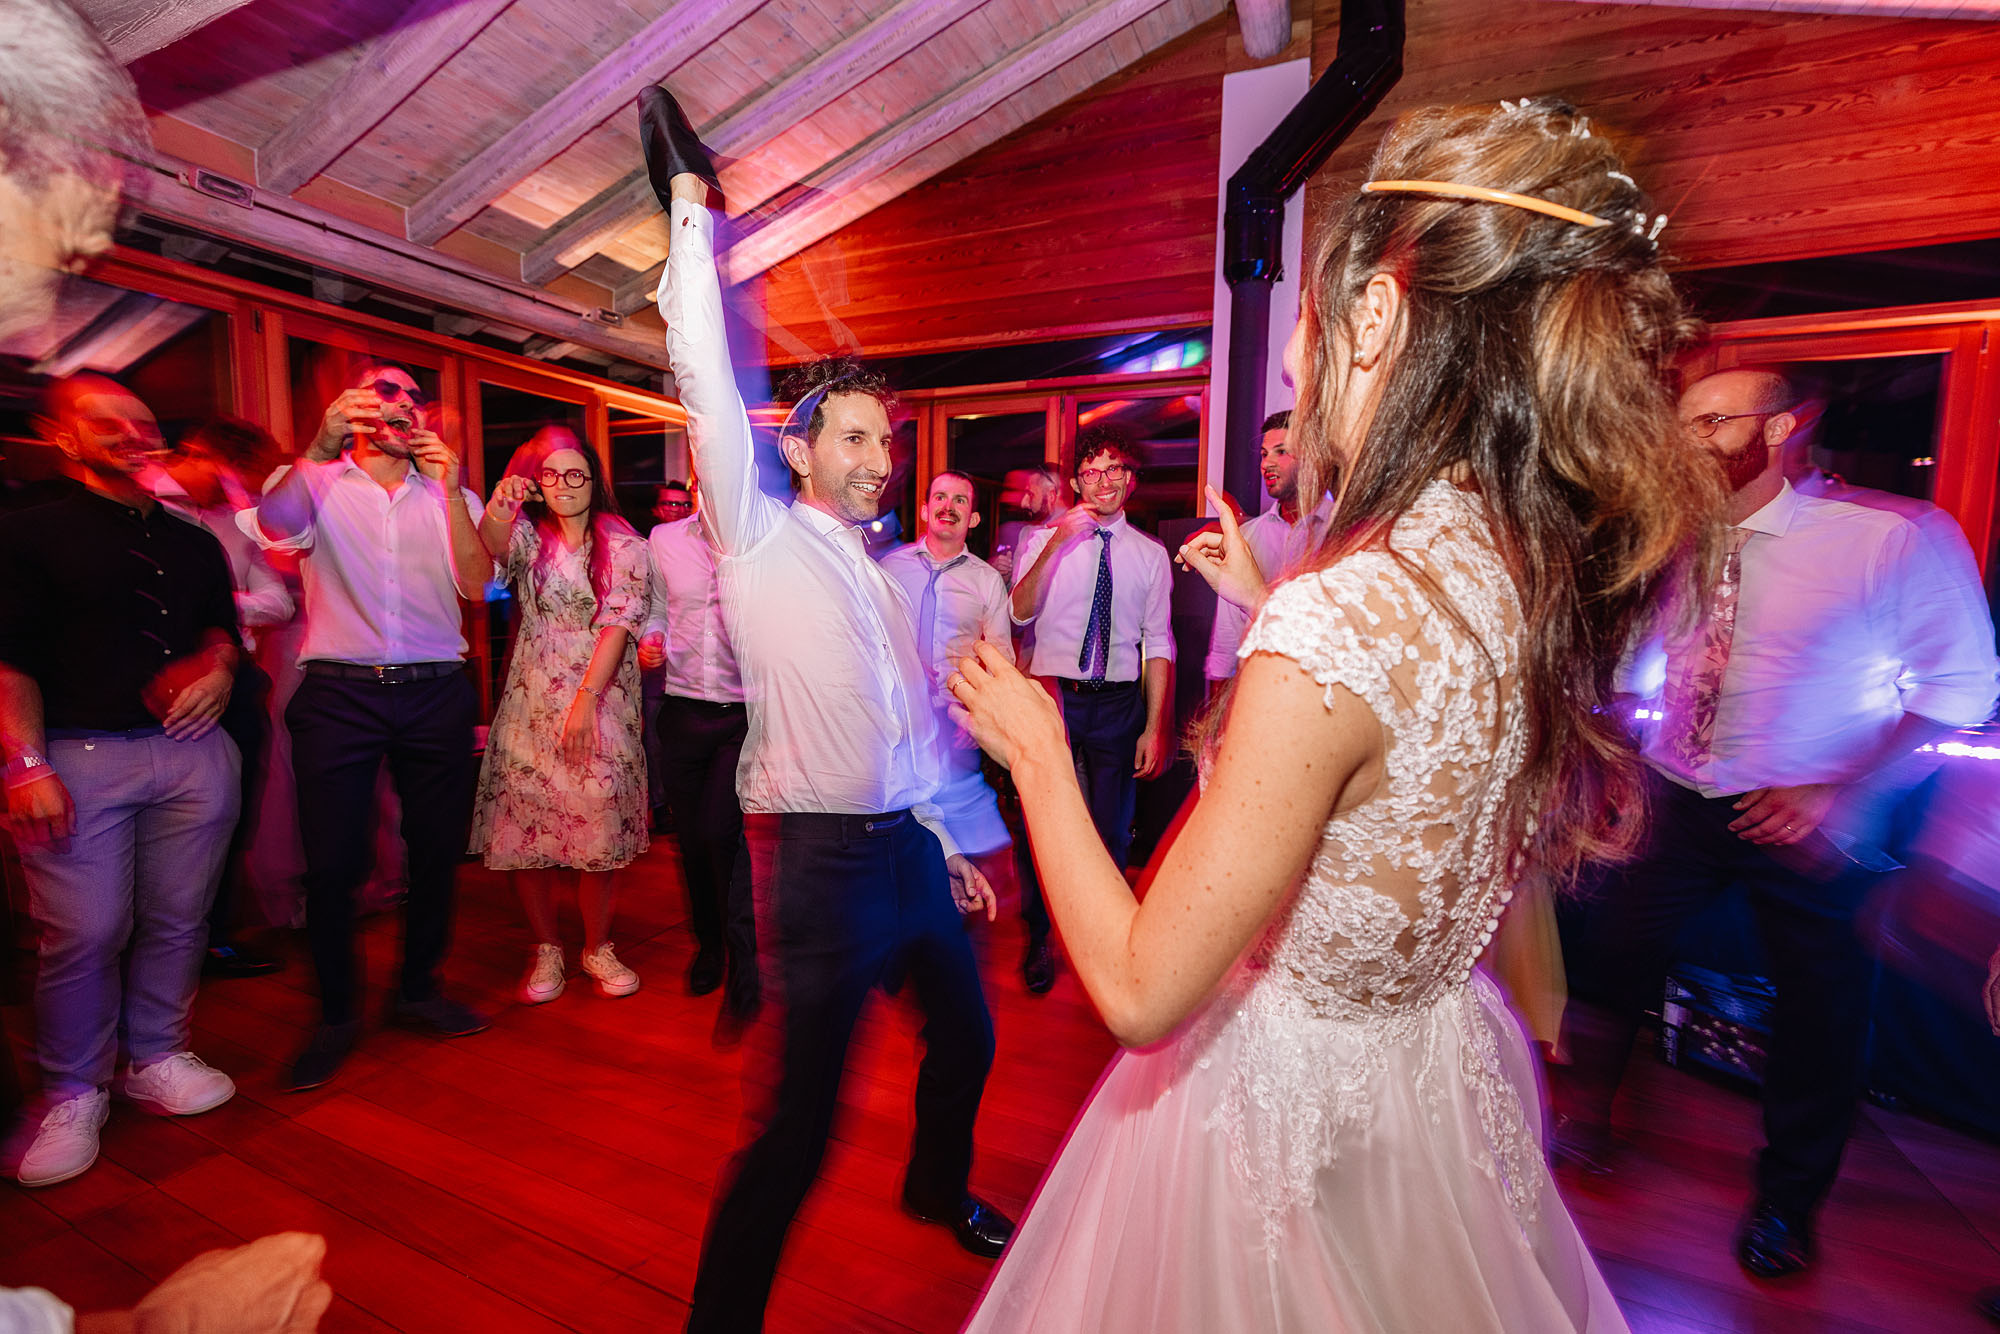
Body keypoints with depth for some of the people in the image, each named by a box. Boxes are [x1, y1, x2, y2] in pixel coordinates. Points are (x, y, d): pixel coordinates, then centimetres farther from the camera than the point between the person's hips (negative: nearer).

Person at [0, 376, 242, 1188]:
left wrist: (220, 667, -1)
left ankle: (156, 1058, 24)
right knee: (84, 932, -2)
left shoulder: (194, 544, 15)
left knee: (178, 920, 8)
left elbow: (223, 625, 23)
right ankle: (72, 1093, 16)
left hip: (192, 749, 4)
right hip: (80, 755, -3)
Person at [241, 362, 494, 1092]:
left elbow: (476, 582, -4)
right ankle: (336, 1013, 20)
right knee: (330, 861, 2)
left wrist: (451, 489, -14)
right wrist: (320, 448, -33)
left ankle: (418, 987, 27)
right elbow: (273, 524, -17)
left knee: (437, 850, 8)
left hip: (435, 694, 2)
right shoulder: (317, 482, 7)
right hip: (339, 694, -2)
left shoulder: (449, 496, 12)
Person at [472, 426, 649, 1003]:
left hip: (602, 697, -2)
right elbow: (494, 547, -15)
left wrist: (586, 700, -15)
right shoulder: (528, 534, 9)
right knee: (524, 822, 1)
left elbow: (618, 623, -7)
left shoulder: (623, 544, 3)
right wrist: (497, 512, -39)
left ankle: (598, 948, 15)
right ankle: (546, 950, 18)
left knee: (601, 821, -3)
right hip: (532, 699, 2)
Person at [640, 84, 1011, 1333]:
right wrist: (691, 212, -8)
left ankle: (941, 1187, 54)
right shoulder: (762, 537, -5)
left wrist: (951, 841, 17)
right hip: (825, 857, -7)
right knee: (802, 1114, -1)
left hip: (912, 847, 8)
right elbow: (710, 383, -14)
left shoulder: (893, 573, 11)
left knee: (966, 1039, 24)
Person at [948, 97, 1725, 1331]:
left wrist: (1035, 747, -15)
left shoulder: (1336, 617, -34)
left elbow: (1140, 988, -26)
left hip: (1290, 1100, -6)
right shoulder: (1539, 567, -8)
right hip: (1444, 1068, 7)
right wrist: (1267, 605, 12)